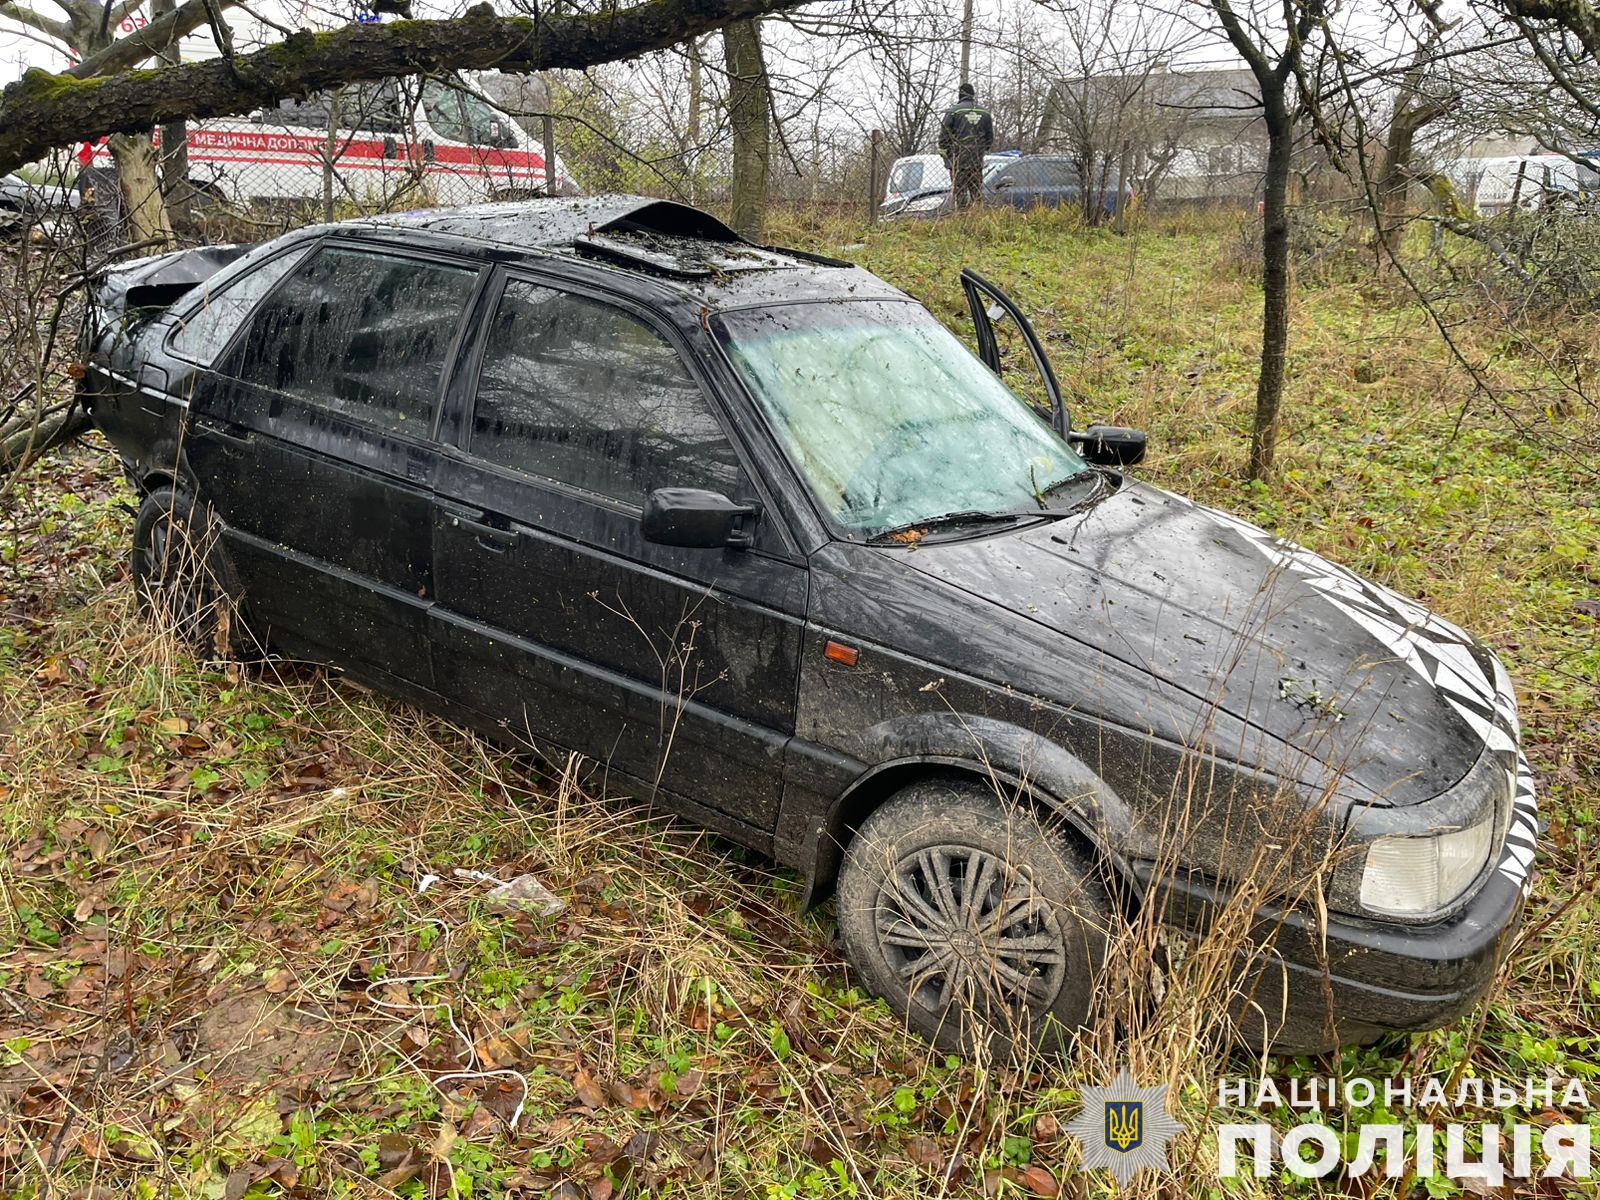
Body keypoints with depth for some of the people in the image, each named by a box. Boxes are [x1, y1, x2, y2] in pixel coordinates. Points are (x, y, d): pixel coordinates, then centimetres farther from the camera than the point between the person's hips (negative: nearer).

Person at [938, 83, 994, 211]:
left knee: (960, 191, -3)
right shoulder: (984, 112, 9)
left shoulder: (953, 111, -5)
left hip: (958, 158, -4)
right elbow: (990, 138, 14)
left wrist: (945, 154, 6)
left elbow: (943, 137, -5)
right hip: (977, 160, 4)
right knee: (977, 191, 10)